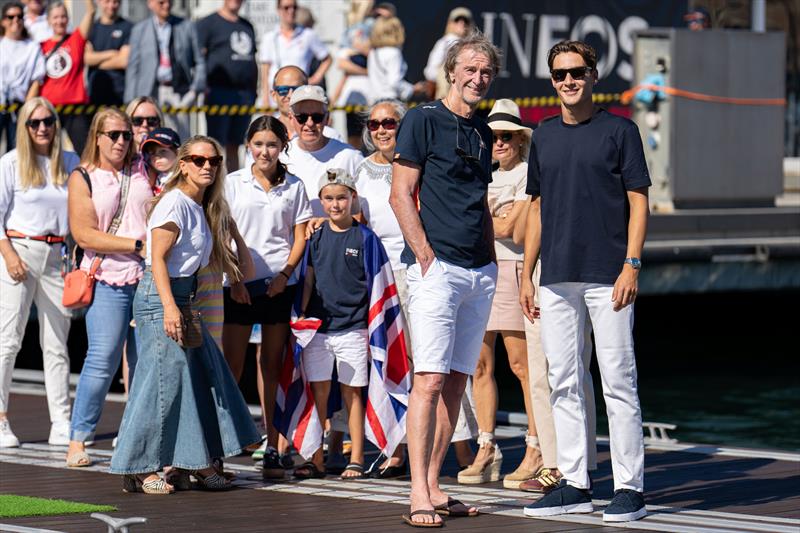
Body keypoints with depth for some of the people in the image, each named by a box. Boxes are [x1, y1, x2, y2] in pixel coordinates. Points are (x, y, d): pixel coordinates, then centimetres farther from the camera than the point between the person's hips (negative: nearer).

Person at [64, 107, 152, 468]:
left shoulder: (143, 173, 16)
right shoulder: (83, 178, 6)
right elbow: (83, 234, -5)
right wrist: (137, 245, -11)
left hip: (149, 277, 3)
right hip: (108, 280, -3)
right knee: (103, 360, -10)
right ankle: (77, 440, 0)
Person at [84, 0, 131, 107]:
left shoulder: (127, 27, 1)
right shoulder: (92, 27, 13)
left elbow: (124, 60, -7)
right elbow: (86, 58, 2)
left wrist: (97, 61, 2)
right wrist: (110, 54, -8)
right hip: (95, 90, 3)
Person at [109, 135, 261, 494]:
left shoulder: (203, 207, 15)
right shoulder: (174, 202, -12)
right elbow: (157, 259, -17)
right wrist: (169, 307, -24)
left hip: (182, 296, 10)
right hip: (160, 295, -9)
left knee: (203, 375, 9)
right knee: (163, 380, -9)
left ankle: (194, 462, 15)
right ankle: (138, 469, -3)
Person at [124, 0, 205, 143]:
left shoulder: (187, 27, 11)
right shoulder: (139, 30, 11)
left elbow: (199, 62, 12)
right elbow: (133, 68, 9)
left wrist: (195, 89, -3)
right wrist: (131, 103, 2)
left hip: (179, 92, 0)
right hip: (151, 93, 0)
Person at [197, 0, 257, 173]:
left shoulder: (247, 26, 21)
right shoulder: (208, 23, 1)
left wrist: (254, 91, 16)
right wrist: (203, 87, -17)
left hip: (245, 93, 6)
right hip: (220, 92, -6)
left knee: (234, 146, 9)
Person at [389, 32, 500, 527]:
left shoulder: (483, 132, 19)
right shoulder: (424, 120, -3)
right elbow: (401, 195, -7)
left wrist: (492, 262, 15)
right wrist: (426, 256, -13)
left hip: (480, 271, 7)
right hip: (437, 267, -7)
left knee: (457, 380, 7)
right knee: (430, 379, -13)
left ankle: (434, 485, 12)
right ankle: (419, 495, -15)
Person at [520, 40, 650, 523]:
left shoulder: (619, 131, 0)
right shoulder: (544, 138, 14)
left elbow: (638, 201, -3)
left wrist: (631, 266, -12)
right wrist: (527, 273, 13)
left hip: (607, 277, -5)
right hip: (557, 280, 5)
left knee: (618, 381, -5)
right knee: (564, 382, 7)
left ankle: (629, 487, -2)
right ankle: (575, 483, 14)